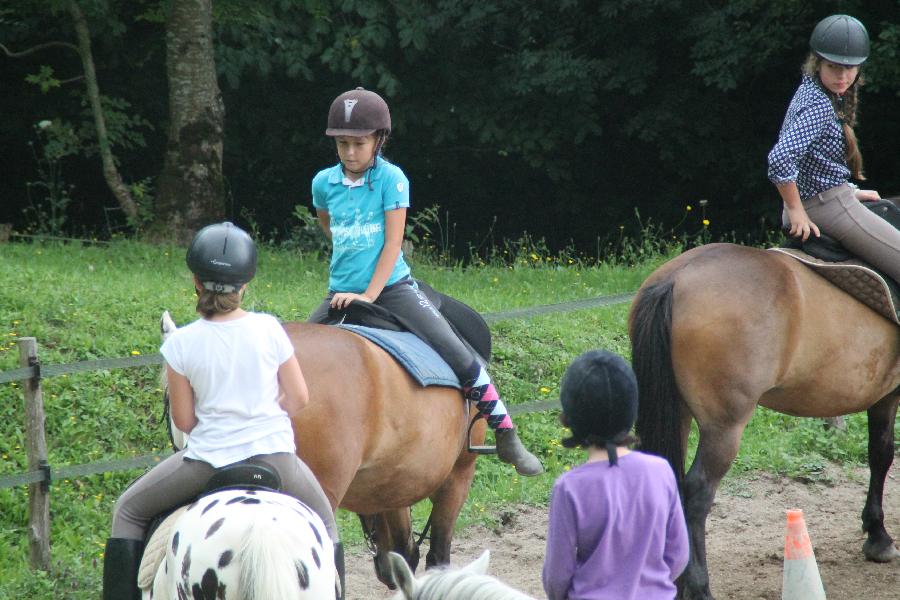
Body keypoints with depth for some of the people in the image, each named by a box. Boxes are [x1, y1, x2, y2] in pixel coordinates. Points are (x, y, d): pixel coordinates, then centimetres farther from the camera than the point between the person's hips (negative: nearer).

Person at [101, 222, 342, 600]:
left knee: (129, 511, 20)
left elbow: (183, 421, -2)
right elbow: (298, 397, 0)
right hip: (274, 455, 1)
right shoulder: (269, 329, -6)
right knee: (323, 522, 29)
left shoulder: (181, 344, -9)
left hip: (208, 456, -1)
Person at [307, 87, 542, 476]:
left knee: (458, 356, -15)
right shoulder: (324, 182, 3)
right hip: (341, 294, 4)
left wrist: (369, 294, -18)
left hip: (391, 287, -4)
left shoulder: (391, 178, -8)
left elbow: (393, 242, -12)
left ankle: (507, 439, -5)